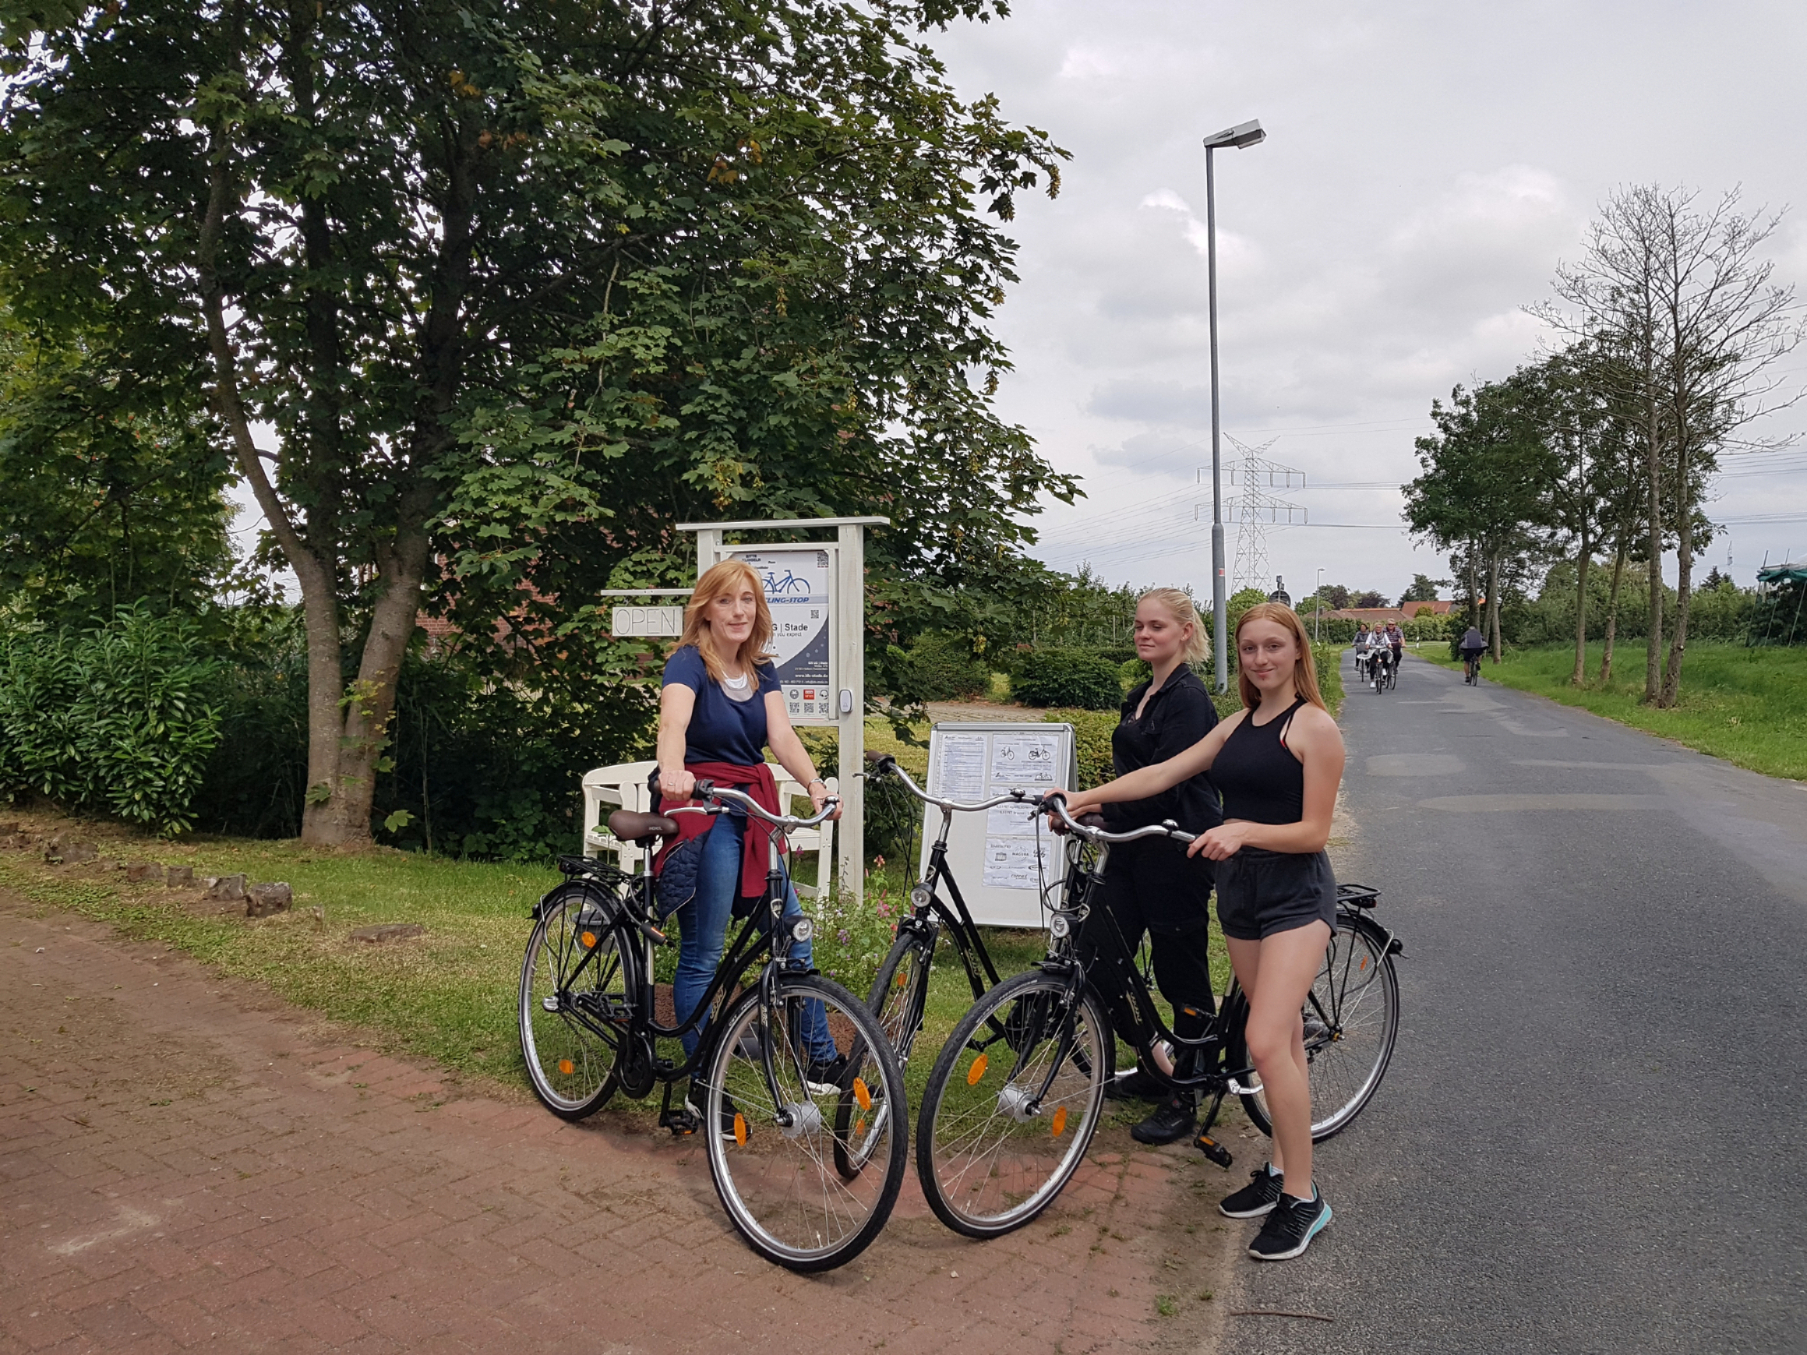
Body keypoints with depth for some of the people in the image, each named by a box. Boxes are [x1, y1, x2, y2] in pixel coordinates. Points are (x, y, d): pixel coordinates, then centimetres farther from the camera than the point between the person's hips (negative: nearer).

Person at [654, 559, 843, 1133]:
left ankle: (822, 1061, 24)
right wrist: (671, 770, -52)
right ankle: (700, 1090, 10)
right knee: (702, 952, -1)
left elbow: (782, 734, -5)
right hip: (704, 811, -7)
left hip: (754, 814, 7)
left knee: (793, 932, 10)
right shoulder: (689, 661, -10)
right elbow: (673, 719, -31)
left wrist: (815, 785, -24)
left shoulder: (761, 671, 10)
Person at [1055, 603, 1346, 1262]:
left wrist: (1244, 831, -27)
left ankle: (1303, 1197, -2)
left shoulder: (1314, 726, -9)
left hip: (1296, 893, -7)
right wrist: (1088, 797, 3)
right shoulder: (1239, 724, 13)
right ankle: (1279, 1171, 24)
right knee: (1283, 1039, 14)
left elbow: (1313, 832, -12)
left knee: (1266, 1042, -15)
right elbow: (1163, 772, 10)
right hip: (1239, 890, 7)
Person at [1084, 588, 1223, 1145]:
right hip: (1133, 849, 9)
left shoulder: (1189, 698, -13)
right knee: (1094, 959, 5)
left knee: (1182, 975, 4)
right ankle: (1154, 1066, 25)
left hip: (1176, 851, -9)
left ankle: (1184, 1098, 21)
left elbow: (1162, 785, -21)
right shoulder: (1142, 695, 15)